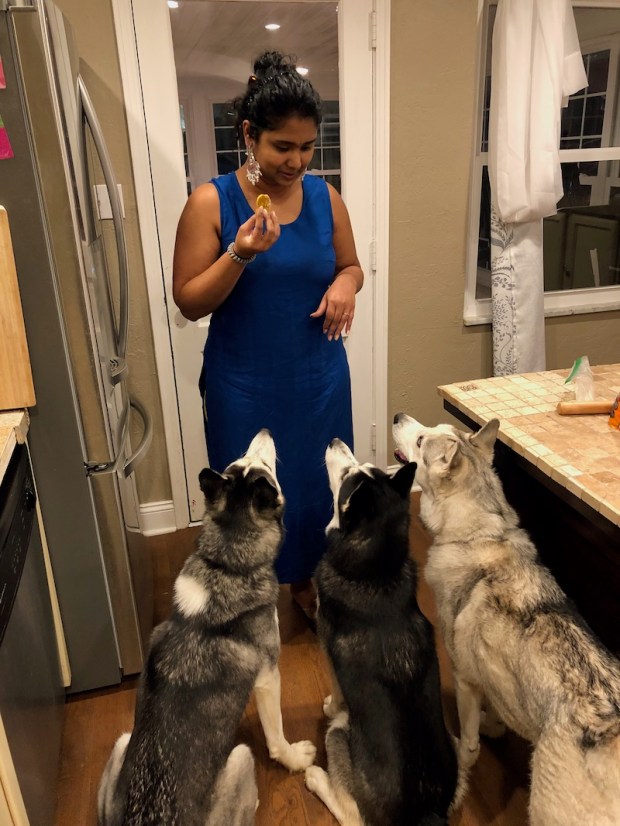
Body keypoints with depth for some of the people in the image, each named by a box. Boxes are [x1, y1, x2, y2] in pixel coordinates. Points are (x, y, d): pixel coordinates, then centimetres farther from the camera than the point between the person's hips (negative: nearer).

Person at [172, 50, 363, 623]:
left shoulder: (325, 197, 0)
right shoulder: (211, 202, -10)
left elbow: (351, 266, 12)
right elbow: (189, 302, -10)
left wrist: (345, 282, -11)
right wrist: (241, 255, -26)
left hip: (319, 377, 4)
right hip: (244, 384, -3)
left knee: (319, 483, 16)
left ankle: (306, 580, 42)